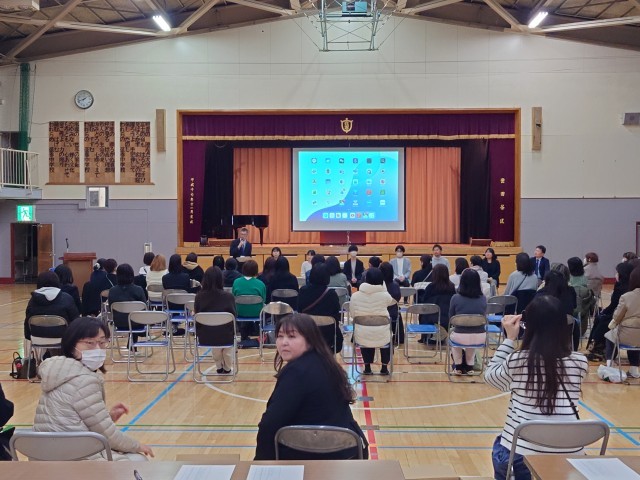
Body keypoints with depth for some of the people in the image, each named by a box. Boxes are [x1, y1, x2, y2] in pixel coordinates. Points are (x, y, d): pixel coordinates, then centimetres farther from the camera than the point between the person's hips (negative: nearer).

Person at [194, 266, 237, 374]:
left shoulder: (199, 296, -6)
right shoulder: (228, 297, -11)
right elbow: (233, 317, -3)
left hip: (204, 337, 2)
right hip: (225, 337, -2)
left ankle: (219, 367, 48)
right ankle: (227, 368, 47)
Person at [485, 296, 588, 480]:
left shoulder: (517, 360, -9)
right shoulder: (580, 362, -4)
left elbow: (490, 376, 11)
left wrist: (509, 339, 12)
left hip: (520, 453, -2)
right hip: (568, 455, 2)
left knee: (499, 444, 32)